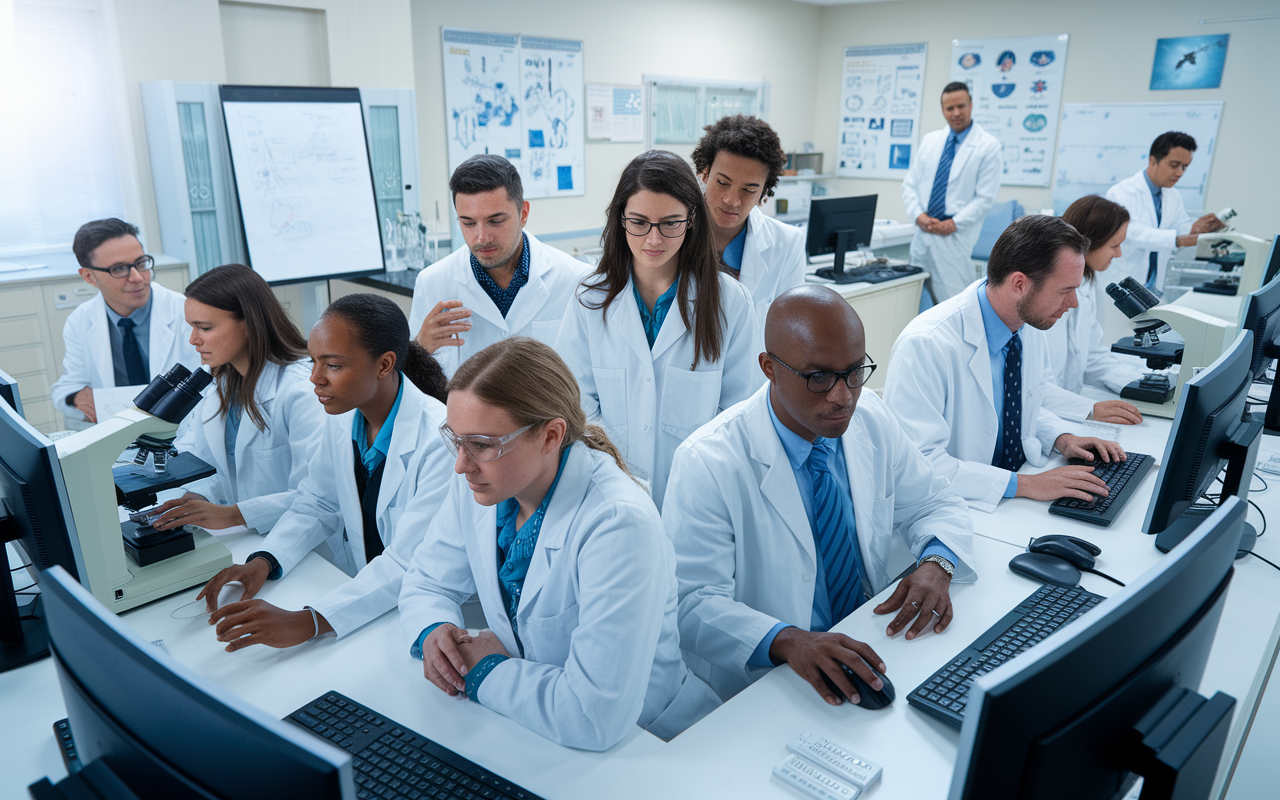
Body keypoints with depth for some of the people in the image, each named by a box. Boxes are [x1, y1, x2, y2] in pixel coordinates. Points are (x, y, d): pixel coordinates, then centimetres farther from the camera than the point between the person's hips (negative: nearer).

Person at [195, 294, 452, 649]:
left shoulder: (439, 439, -26)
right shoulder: (342, 416, -2)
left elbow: (410, 563, -28)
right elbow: (317, 502, 9)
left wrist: (307, 622, -37)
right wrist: (263, 561, -10)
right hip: (357, 587, 7)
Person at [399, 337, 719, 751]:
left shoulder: (618, 525, -30)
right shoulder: (476, 483, -7)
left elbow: (596, 717, -32)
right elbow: (427, 581, 8)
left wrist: (484, 671, -19)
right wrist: (433, 632, -13)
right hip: (524, 724, 6)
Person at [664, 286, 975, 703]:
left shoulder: (870, 416, -2)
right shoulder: (707, 464, -21)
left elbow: (936, 504, 10)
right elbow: (693, 603, -22)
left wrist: (937, 563, -12)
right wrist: (785, 640, -39)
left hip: (867, 661, 6)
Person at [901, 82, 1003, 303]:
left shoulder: (989, 146, -2)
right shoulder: (929, 141, 13)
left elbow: (985, 197, -6)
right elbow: (910, 184, 11)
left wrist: (954, 224, -14)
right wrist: (918, 215, -5)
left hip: (955, 237, -4)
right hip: (922, 234, 5)